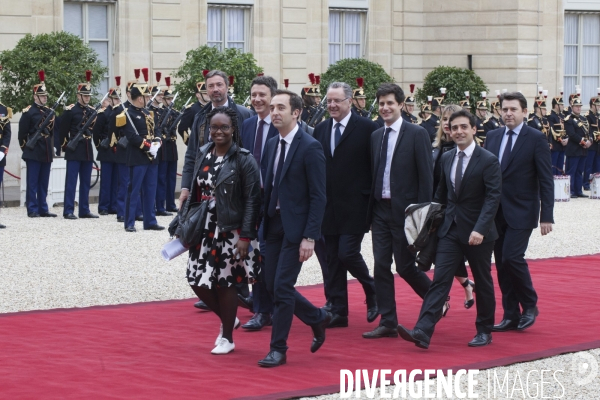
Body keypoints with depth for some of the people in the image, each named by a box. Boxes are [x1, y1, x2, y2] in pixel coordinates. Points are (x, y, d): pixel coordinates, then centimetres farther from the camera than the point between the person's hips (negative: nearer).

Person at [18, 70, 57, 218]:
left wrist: (51, 147, 14)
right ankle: (32, 210, -1)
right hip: (33, 153, -6)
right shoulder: (28, 112, -6)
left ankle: (43, 209, 13)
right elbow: (22, 132, -6)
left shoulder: (49, 112, 14)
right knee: (32, 182, -2)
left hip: (47, 153, 6)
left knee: (44, 183, 9)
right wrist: (25, 147, -3)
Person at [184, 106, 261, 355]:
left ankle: (227, 337, 17)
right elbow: (195, 192, 12)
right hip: (205, 229, 5)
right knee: (198, 281, 4)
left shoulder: (243, 159, -10)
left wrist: (245, 236, -16)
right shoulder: (203, 154, 6)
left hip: (230, 231, -5)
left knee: (225, 283, 1)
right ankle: (228, 319, 29)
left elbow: (252, 201, -12)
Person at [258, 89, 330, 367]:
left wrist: (309, 237, -18)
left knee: (282, 286, -7)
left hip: (296, 226, -7)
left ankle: (278, 349, 4)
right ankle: (318, 319, 30)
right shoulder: (272, 144, 10)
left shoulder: (310, 147, -12)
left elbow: (318, 197, -14)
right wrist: (265, 220, 7)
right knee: (272, 285, 9)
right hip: (274, 222, 7)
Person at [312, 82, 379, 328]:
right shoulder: (321, 129, 11)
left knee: (347, 253, -12)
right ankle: (338, 312, 11)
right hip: (328, 205, 5)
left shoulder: (367, 128, -6)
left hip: (355, 206, -5)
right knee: (333, 259, 6)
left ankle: (372, 292, 15)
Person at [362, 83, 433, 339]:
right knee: (381, 266, 2)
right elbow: (373, 174, 14)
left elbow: (426, 176, -9)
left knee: (405, 266, -1)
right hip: (380, 210, 6)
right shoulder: (375, 136, 11)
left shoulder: (417, 135, -7)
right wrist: (370, 211, 10)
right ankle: (388, 323, 7)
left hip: (405, 211, -6)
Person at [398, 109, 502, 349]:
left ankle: (484, 331, 24)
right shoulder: (446, 159, 8)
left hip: (477, 233, -4)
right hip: (450, 230, 4)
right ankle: (422, 333, -16)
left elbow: (493, 197, -17)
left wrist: (480, 229, -26)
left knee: (483, 283, 9)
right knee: (440, 280, -6)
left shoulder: (488, 160, -10)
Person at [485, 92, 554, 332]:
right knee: (501, 263, 5)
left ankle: (530, 305, 6)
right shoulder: (493, 136, 9)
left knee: (512, 258, -15)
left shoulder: (536, 139, -6)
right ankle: (511, 316, 13)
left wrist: (546, 216, -13)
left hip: (521, 213, -5)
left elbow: (546, 180, -7)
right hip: (496, 212, 5)